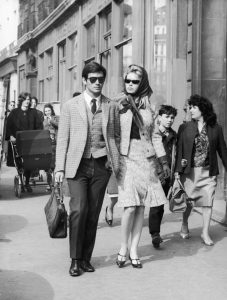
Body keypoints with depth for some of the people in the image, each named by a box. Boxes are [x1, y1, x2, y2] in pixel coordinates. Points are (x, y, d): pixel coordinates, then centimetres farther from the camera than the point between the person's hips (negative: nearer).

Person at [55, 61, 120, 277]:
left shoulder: (112, 107, 9)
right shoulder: (70, 106, 5)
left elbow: (116, 137, 13)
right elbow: (62, 138, 4)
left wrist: (116, 162, 2)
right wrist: (60, 168, -2)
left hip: (101, 165, 2)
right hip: (77, 164, -2)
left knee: (93, 212, 4)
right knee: (78, 209, -12)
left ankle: (86, 258, 15)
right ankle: (75, 260, 0)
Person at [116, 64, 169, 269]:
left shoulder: (148, 105, 8)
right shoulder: (118, 104, -2)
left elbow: (154, 135, 13)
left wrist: (164, 161, 13)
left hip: (146, 159, 3)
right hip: (126, 158, -3)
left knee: (141, 206, 4)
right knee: (130, 206, -11)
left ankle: (134, 250, 15)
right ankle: (124, 248, 9)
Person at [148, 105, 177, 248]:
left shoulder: (174, 135, 12)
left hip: (168, 175, 5)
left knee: (160, 205, 11)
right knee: (156, 204, -11)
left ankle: (155, 232, 22)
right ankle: (155, 234, -11)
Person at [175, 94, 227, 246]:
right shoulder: (185, 128, 2)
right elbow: (179, 149, 1)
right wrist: (177, 170, -7)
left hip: (208, 172, 0)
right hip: (189, 171, 0)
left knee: (208, 202, 0)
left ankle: (205, 233, 11)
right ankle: (185, 225, 33)